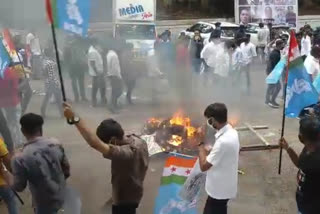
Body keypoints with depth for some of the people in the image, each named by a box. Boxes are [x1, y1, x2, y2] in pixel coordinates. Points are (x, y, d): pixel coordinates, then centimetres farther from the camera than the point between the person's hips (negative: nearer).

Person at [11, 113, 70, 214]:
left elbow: (19, 187, -15)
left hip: (45, 205, -4)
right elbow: (66, 167, -1)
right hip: (61, 196, 4)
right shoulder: (56, 144, -15)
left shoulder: (20, 158, -29)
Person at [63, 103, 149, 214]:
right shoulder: (139, 141, -13)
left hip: (124, 199, -8)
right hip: (132, 194, 8)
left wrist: (74, 118, -50)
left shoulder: (125, 153, -41)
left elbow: (95, 143, -52)